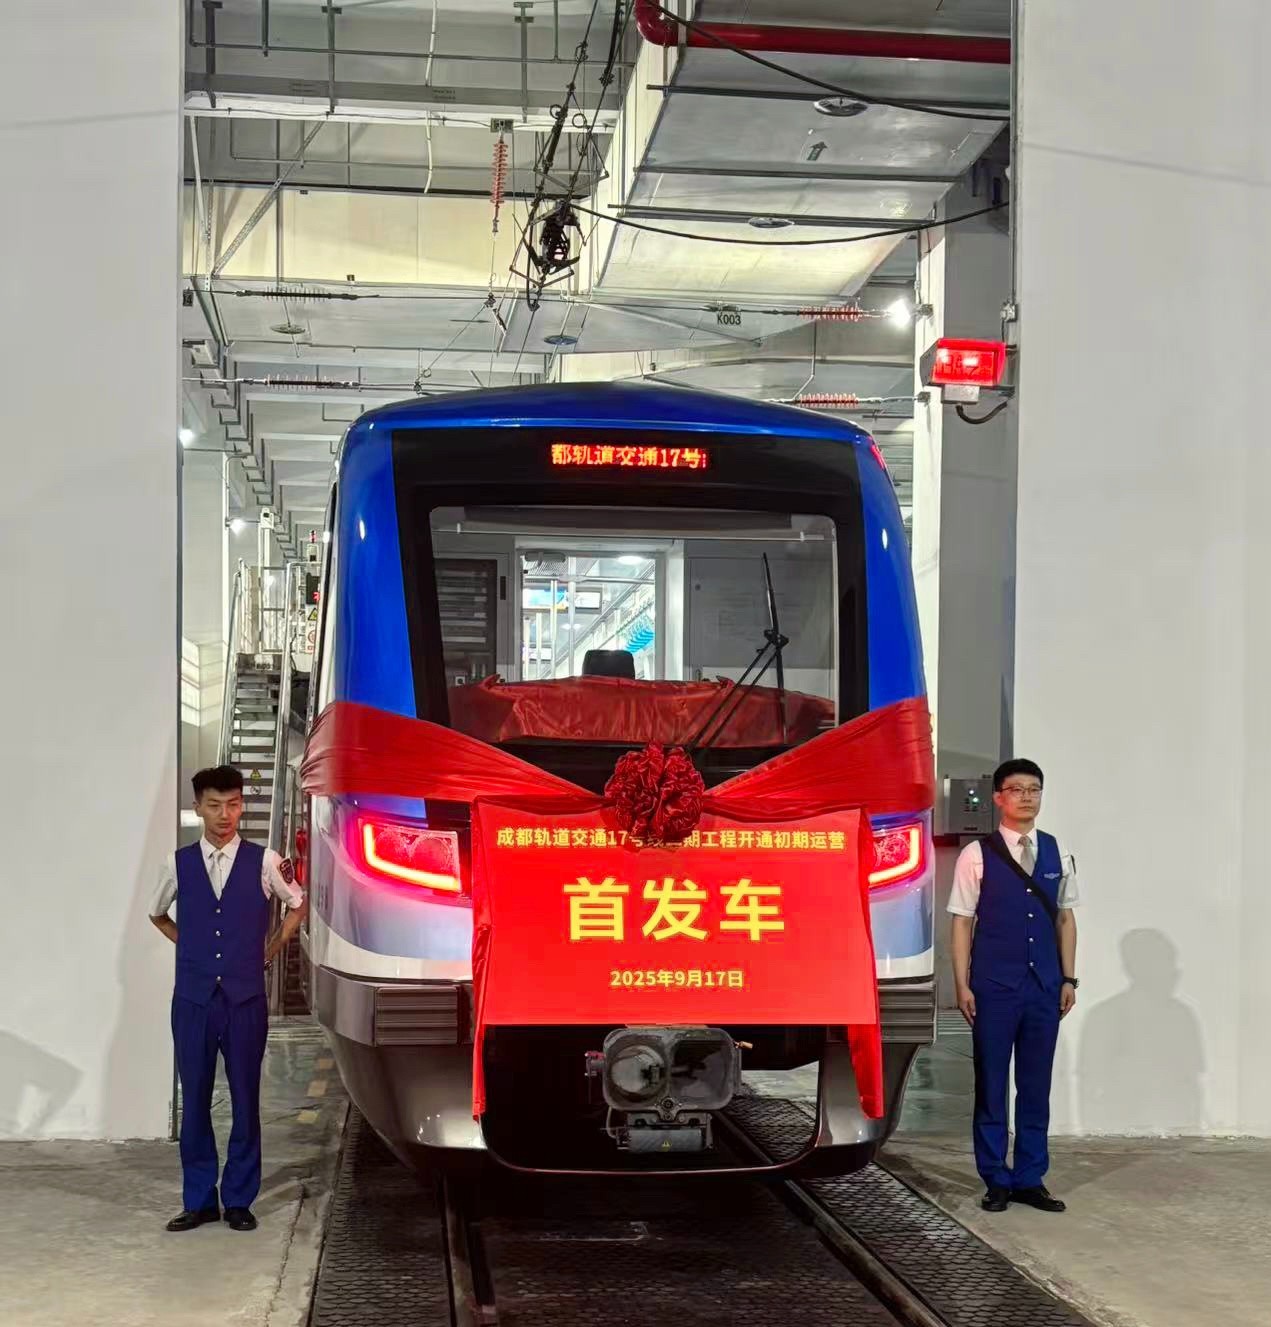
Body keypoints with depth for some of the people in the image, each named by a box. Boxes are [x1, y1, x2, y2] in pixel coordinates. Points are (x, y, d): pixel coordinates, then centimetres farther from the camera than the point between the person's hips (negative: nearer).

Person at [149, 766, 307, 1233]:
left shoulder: (264, 862, -2)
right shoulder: (178, 864, 3)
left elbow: (298, 905, 15)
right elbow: (157, 914, 22)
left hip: (245, 1000, -1)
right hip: (192, 1000, 1)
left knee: (246, 1101, 4)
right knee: (194, 1100, 5)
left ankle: (239, 1200, 14)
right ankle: (199, 1200, 16)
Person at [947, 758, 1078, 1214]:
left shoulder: (1057, 855, 8)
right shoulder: (977, 855, -3)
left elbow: (1065, 918, 12)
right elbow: (962, 922, -2)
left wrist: (1069, 978, 7)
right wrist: (962, 985, -6)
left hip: (1044, 987, 3)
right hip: (994, 987, -3)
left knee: (1036, 1086, 8)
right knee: (991, 1085, 4)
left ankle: (1030, 1179, 18)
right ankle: (996, 1180, 14)